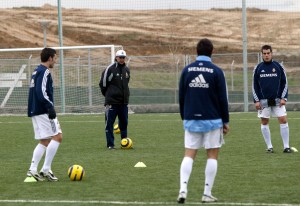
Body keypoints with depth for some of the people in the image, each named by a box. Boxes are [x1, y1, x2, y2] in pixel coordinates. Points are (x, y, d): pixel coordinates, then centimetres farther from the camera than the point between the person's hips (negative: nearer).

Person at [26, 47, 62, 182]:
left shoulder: (36, 72, 18)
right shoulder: (44, 72, -11)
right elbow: (41, 92, -22)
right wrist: (50, 107, -24)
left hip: (35, 111, 10)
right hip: (44, 111, -10)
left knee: (44, 141, 11)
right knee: (57, 137, -7)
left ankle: (32, 170, 2)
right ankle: (46, 170, -11)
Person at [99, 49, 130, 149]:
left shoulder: (126, 70, 11)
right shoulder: (110, 69, -9)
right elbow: (103, 83, -4)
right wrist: (107, 94, 4)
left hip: (124, 101, 6)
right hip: (112, 102, -6)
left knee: (124, 123, 10)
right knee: (109, 123, -4)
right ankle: (110, 144, 1)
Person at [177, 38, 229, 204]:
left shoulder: (187, 70, 3)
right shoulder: (216, 71, -6)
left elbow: (181, 97, 8)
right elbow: (222, 99, -5)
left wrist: (184, 117, 19)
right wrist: (225, 121, 4)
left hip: (191, 120, 2)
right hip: (212, 120, -2)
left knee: (189, 155, 5)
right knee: (212, 156, 6)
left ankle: (183, 189, -12)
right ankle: (207, 194, 3)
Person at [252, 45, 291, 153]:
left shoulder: (278, 66, 2)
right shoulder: (258, 68, 4)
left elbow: (284, 83, 5)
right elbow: (254, 86, 6)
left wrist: (283, 98, -4)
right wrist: (256, 100, -2)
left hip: (277, 100, -1)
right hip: (263, 101, 1)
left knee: (283, 120, -8)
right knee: (264, 123, 2)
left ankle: (286, 146, -5)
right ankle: (269, 147, 11)